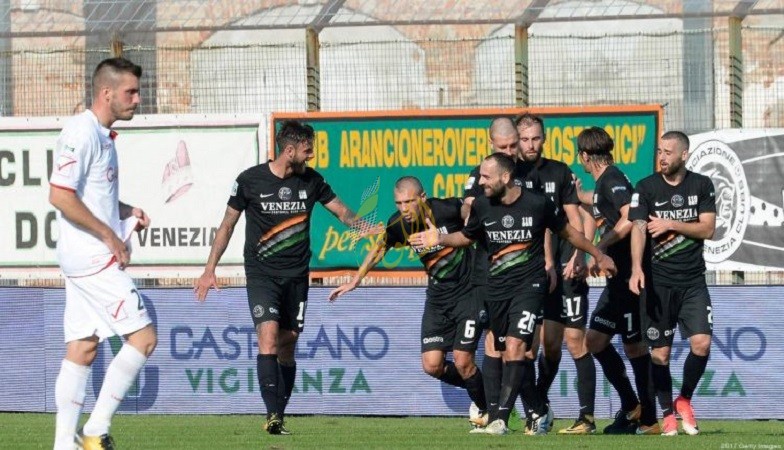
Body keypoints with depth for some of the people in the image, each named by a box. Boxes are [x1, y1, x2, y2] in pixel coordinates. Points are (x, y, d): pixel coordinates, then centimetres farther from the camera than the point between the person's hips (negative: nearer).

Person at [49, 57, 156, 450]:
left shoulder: (102, 135, 16)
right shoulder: (82, 133, -15)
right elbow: (60, 195, -21)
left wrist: (127, 212, 12)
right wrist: (109, 235, -17)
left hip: (90, 259, 10)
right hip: (91, 256, -10)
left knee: (82, 348, 8)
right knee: (143, 337, -10)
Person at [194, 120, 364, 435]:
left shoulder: (311, 181, 4)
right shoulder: (250, 181, -5)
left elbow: (342, 211, 11)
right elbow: (228, 224, 3)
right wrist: (210, 270, 0)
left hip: (296, 276, 4)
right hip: (261, 274, -4)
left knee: (287, 347, 5)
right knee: (268, 337, -20)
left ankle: (279, 418, 13)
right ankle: (273, 415, -24)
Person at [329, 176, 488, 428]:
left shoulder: (448, 210, -22)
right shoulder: (399, 225, -10)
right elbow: (380, 248, 10)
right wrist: (355, 281, 13)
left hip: (467, 293, -4)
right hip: (437, 297, 4)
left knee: (462, 361, -11)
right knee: (432, 365, -4)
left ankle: (486, 408, 15)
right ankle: (476, 387, 23)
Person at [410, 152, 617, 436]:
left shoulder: (538, 204, -8)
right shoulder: (482, 206, 1)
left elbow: (567, 232, 8)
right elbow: (467, 236, 19)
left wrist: (598, 256, 17)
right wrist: (439, 239, 0)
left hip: (529, 284, -4)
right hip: (497, 289, 4)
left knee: (515, 346, -19)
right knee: (510, 354, 7)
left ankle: (501, 417, -22)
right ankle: (539, 411, 27)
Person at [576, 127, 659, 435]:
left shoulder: (612, 180, -12)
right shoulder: (602, 184, 17)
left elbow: (629, 219, -25)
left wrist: (598, 250, -22)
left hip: (629, 276, -10)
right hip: (618, 277, 10)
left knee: (634, 346, -4)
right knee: (595, 340, 8)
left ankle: (648, 420, 2)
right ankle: (631, 406, 13)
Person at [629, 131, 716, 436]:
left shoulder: (702, 186, 5)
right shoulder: (647, 188, 0)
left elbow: (708, 229, 0)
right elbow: (638, 229, -11)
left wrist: (671, 224, -11)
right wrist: (637, 268, -26)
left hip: (693, 281, 1)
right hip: (657, 281, -1)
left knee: (702, 343, -12)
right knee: (660, 352, -1)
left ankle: (685, 400, 12)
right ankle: (668, 415, 13)